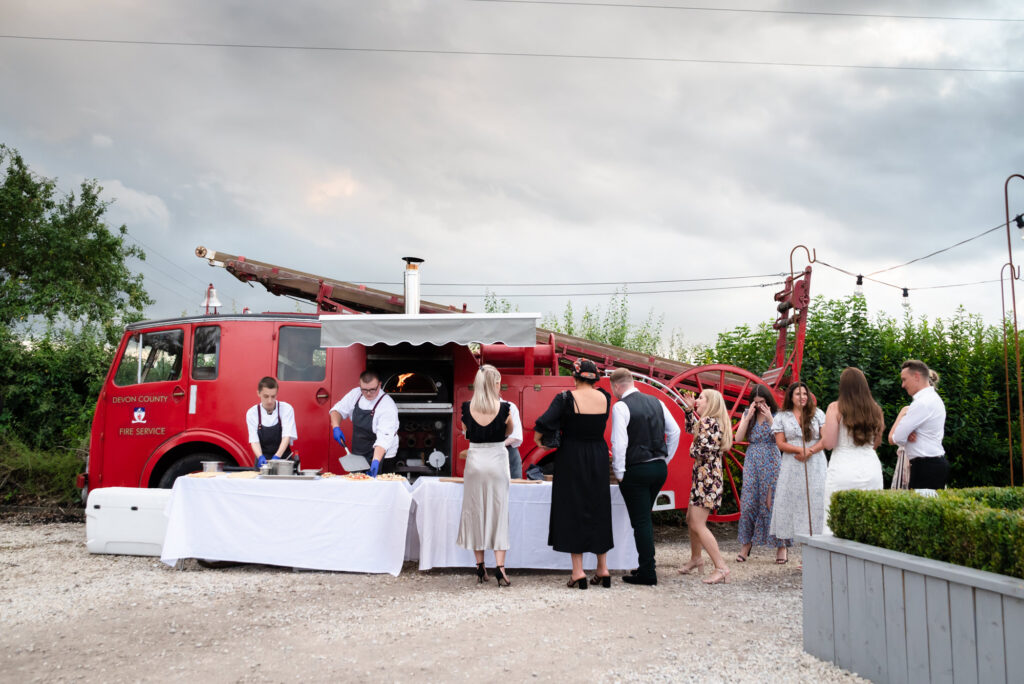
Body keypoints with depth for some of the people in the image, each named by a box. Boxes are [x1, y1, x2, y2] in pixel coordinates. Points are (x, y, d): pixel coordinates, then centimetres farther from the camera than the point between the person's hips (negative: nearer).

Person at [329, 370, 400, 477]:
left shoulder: (388, 406, -25)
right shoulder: (356, 394, -6)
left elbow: (384, 438, -32)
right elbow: (338, 409, 5)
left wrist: (376, 461, -45)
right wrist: (336, 427, -15)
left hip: (380, 456, -6)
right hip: (357, 455, 6)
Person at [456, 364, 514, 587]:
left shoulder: (467, 408, -5)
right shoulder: (503, 407, -10)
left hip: (475, 461, 2)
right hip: (497, 461, -1)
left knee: (475, 511, 11)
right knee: (498, 512, 4)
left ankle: (480, 566, 15)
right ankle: (499, 566, -3)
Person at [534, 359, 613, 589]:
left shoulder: (566, 398, -14)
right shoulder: (605, 398, -1)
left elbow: (543, 424, -19)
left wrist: (538, 439, 2)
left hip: (572, 459, -4)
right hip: (599, 459, 4)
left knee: (573, 511, 4)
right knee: (599, 511, 14)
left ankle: (578, 572, 3)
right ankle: (603, 570, 19)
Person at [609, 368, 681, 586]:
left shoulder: (621, 406, -11)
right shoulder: (656, 402, 9)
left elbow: (619, 442, -18)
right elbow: (675, 431, 11)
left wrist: (619, 473, -9)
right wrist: (665, 460, 17)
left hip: (636, 471, -7)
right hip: (659, 468, 7)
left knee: (641, 521, 0)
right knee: (645, 518, 19)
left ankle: (648, 573, 2)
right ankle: (647, 565, 23)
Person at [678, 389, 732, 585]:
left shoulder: (710, 423, -16)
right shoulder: (705, 422, 13)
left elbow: (702, 451, -23)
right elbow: (690, 428, 32)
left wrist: (692, 449, -3)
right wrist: (689, 409, 22)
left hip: (707, 479, -10)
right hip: (701, 478, 10)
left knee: (698, 525, -12)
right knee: (691, 519, 20)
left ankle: (721, 568, -12)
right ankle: (696, 559, 36)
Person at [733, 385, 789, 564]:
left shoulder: (776, 415, 0)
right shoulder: (747, 414, 9)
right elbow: (738, 438, -1)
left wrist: (770, 419, -16)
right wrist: (748, 417, -8)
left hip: (771, 462, -3)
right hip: (752, 462, 3)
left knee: (773, 502, -4)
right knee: (748, 502, -1)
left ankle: (781, 545, 5)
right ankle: (745, 544, 8)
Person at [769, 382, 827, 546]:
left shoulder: (817, 414, 7)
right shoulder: (782, 417, 7)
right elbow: (780, 444, 0)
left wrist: (810, 451, -13)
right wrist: (800, 449, -14)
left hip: (814, 466, 0)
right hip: (791, 466, 0)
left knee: (814, 501, -4)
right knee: (791, 501, -3)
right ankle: (784, 546, -1)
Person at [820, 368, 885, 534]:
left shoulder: (836, 408, -5)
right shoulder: (875, 409, 7)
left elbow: (828, 443, -8)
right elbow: (876, 443, 17)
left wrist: (823, 431, 11)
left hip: (843, 470, -4)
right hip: (871, 468, 4)